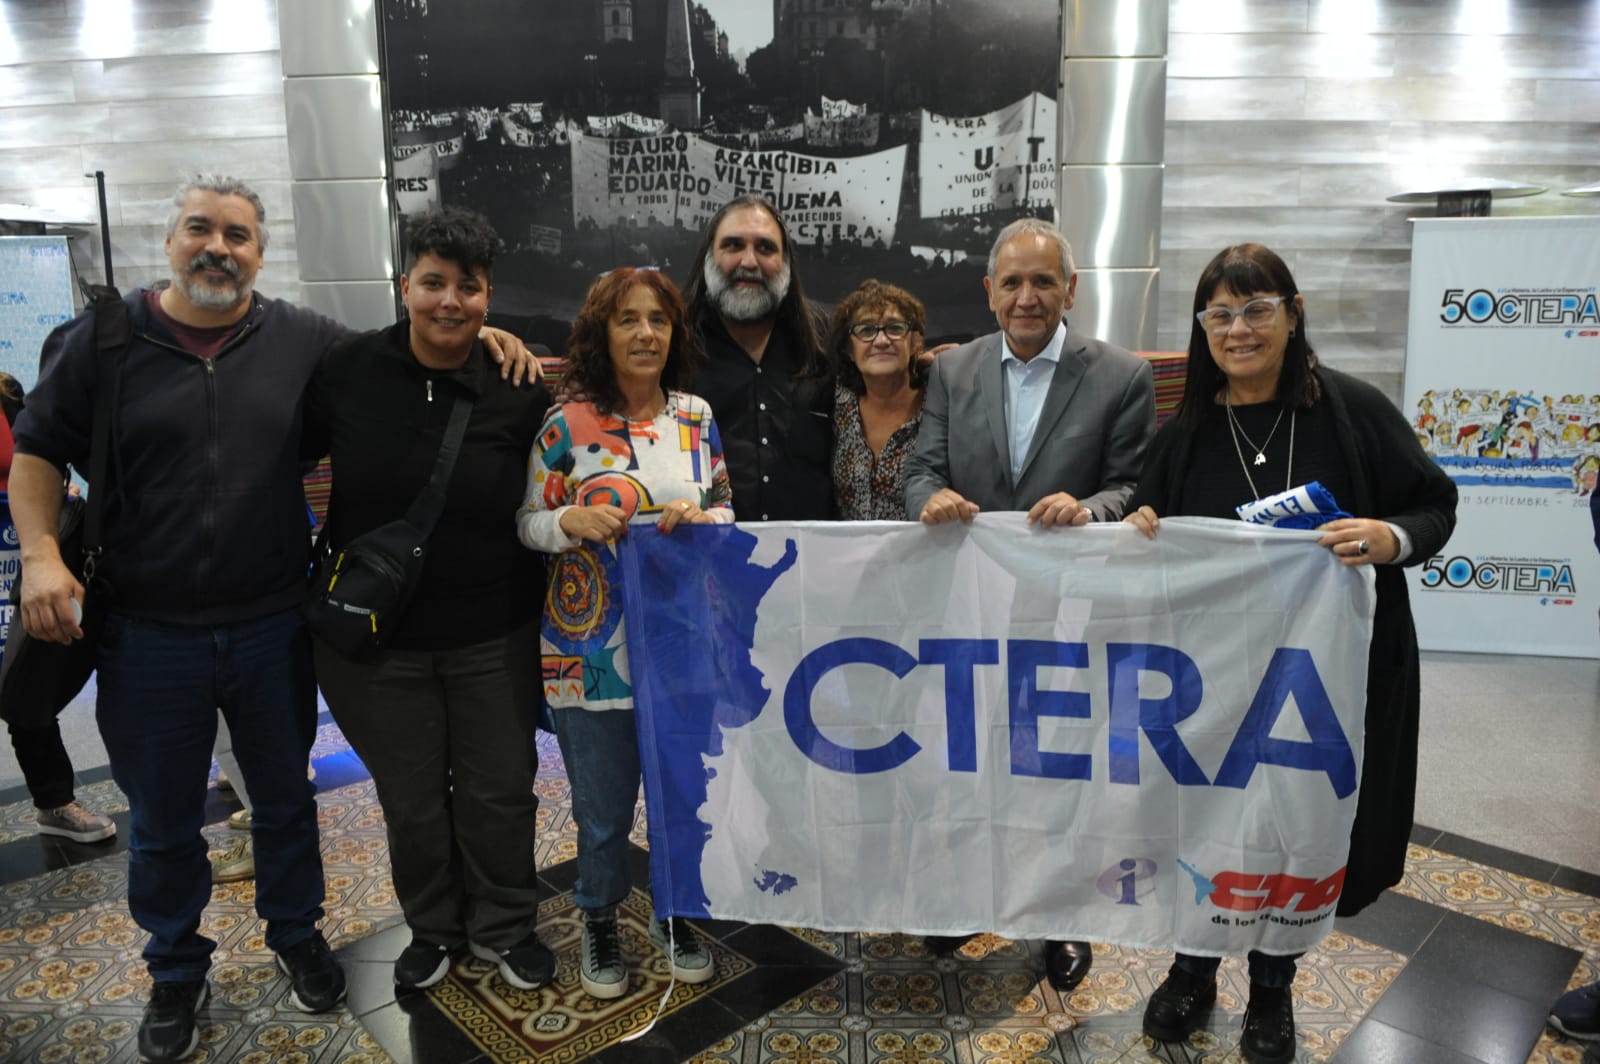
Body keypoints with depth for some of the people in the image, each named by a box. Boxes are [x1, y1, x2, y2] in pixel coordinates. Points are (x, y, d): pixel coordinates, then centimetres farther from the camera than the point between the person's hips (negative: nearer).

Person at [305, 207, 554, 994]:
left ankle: (503, 927, 36)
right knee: (410, 797, 16)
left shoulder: (520, 390, -9)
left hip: (492, 635, -1)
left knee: (500, 789, 13)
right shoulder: (350, 368, -6)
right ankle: (433, 929, 40)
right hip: (376, 633, 1)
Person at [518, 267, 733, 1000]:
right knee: (603, 807, 9)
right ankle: (599, 924, 36)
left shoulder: (696, 417, 4)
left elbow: (727, 509, 9)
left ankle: (675, 913, 39)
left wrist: (699, 517, -13)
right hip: (594, 649, -3)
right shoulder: (567, 423, -7)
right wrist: (571, 521, -22)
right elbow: (528, 523, -2)